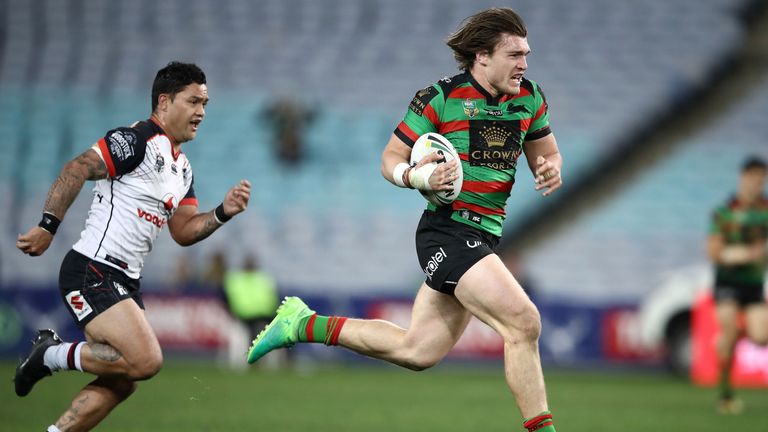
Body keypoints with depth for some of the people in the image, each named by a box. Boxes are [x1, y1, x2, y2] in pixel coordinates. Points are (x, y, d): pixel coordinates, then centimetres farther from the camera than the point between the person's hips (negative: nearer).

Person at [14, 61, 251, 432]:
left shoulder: (182, 167, 17)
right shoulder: (139, 140, -12)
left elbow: (184, 232, 18)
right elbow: (77, 169, -19)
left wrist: (224, 212, 2)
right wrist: (48, 226, -25)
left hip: (124, 281, 10)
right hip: (91, 272, -10)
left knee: (120, 383, 7)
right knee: (146, 361, -22)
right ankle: (53, 354, -4)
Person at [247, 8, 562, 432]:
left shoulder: (530, 98, 6)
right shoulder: (439, 98, -10)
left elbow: (547, 154, 19)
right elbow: (390, 159, -2)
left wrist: (551, 170, -5)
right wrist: (419, 176, -24)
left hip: (483, 236, 8)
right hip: (447, 233, -8)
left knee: (417, 350, 14)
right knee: (523, 321, -22)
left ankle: (304, 324, 27)